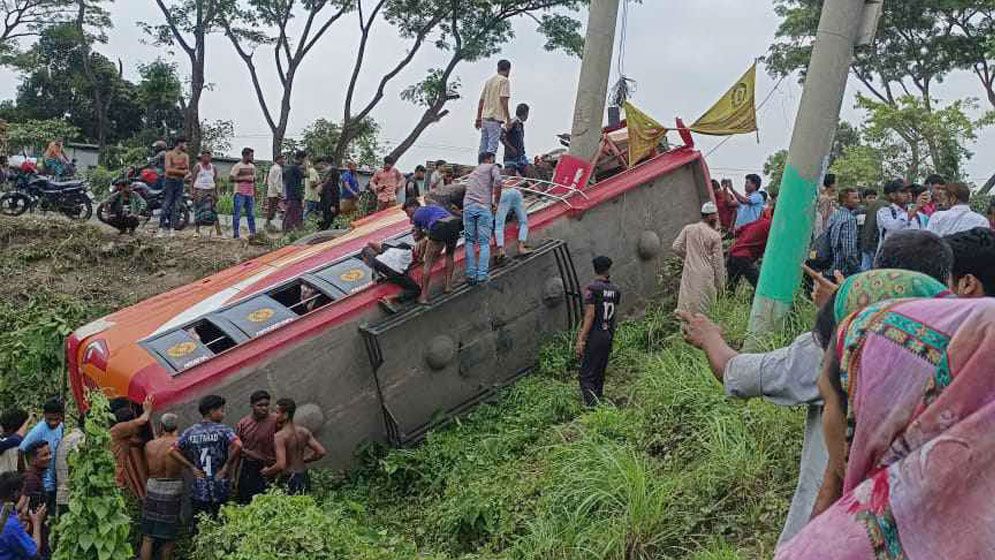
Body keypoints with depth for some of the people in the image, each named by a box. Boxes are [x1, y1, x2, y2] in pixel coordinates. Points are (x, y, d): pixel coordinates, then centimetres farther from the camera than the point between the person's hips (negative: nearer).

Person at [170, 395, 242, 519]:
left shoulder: (190, 432, 5)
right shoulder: (223, 430, -9)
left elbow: (173, 451, 1)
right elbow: (237, 445, -26)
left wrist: (192, 467, 2)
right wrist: (227, 466, -13)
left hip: (198, 491, 4)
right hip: (219, 491, -4)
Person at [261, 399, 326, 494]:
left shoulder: (279, 436, -16)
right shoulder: (304, 432, 3)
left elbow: (281, 465, -25)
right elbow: (321, 452, 1)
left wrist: (266, 472, -7)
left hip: (289, 480, -7)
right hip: (304, 478, 7)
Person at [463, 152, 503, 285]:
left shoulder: (472, 173, 32)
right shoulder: (492, 167, 13)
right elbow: (497, 182, -6)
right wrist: (496, 202, 2)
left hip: (468, 206, 4)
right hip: (484, 208, -4)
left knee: (469, 241, 6)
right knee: (484, 242, -2)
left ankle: (471, 274, -1)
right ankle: (482, 275, -9)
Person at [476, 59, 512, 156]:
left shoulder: (489, 80, 18)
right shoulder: (504, 80, -4)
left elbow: (481, 101, 17)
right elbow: (503, 100, -14)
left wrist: (478, 119, 21)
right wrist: (508, 118, -12)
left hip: (485, 118, 7)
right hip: (495, 119, -7)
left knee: (483, 148, 9)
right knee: (492, 148, -9)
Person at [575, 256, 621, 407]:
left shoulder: (592, 288, -12)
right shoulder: (615, 290, 8)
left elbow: (590, 315, -16)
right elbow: (614, 314, 11)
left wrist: (581, 339, -16)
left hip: (593, 336, -6)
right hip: (608, 336, 6)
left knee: (586, 375, -5)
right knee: (599, 374, 16)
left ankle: (593, 406, -17)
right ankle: (599, 402, 20)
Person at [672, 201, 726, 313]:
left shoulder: (688, 229, 1)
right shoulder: (715, 236, -6)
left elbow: (676, 247, 2)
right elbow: (718, 261, -3)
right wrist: (720, 283, 6)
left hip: (689, 273, 3)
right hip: (706, 276, -3)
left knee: (686, 306, 5)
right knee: (704, 307, 3)